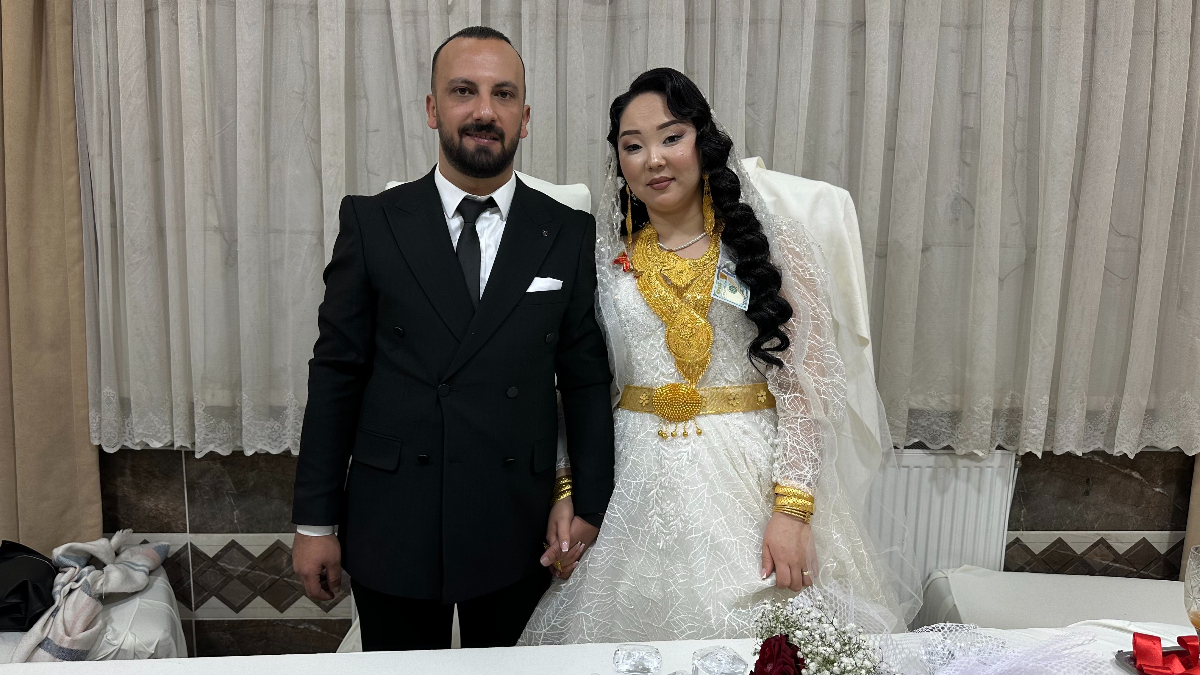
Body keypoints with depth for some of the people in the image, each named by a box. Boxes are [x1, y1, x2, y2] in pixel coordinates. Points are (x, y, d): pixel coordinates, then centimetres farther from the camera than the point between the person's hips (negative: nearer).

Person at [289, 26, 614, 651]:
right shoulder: (372, 223, -2)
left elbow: (586, 380, 3)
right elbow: (336, 374, -1)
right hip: (393, 529, 0)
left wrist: (587, 503, -2)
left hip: (520, 530, 1)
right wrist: (315, 521, 0)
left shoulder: (569, 235, 0)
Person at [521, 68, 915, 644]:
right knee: (641, 626, 10)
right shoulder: (603, 257, 6)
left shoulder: (775, 245, -2)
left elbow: (803, 383, -6)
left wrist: (792, 510, -14)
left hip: (752, 474, -1)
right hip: (638, 481, 2)